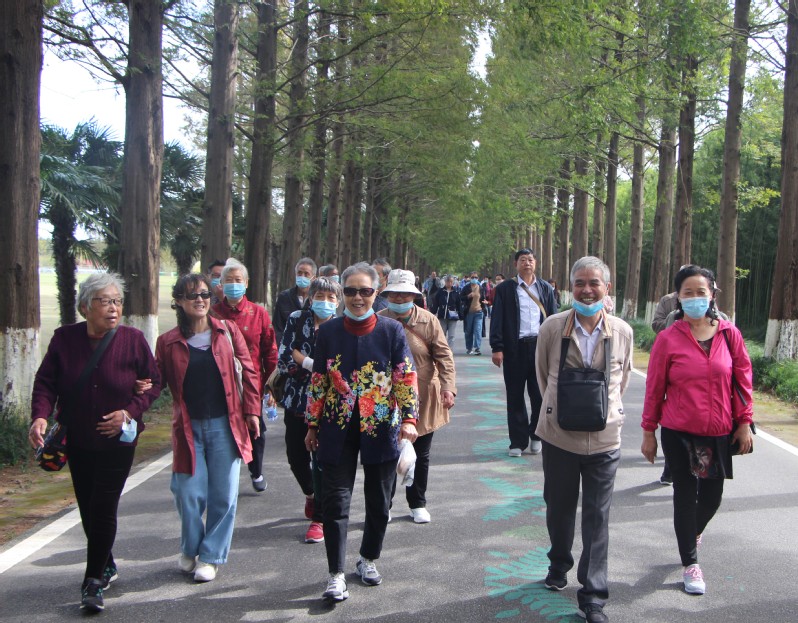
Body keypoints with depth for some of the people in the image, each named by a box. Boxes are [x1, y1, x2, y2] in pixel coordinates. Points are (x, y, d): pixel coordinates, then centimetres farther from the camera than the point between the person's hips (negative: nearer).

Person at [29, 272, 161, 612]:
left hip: (118, 440, -3)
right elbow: (46, 381, -4)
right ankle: (106, 566, 33)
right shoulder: (65, 338, -3)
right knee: (88, 508, 12)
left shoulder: (133, 339, -7)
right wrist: (40, 415, -21)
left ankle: (94, 581, 3)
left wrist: (130, 411, -15)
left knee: (103, 508, -7)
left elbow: (153, 382, -1)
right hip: (77, 441, 3)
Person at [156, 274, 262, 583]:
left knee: (224, 495, 3)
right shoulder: (168, 342, 1)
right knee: (189, 494, 2)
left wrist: (251, 411, 1)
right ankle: (190, 550, 27)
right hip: (189, 428, 0)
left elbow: (248, 371, 5)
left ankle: (211, 556, 19)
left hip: (225, 425, 0)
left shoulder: (227, 330, 2)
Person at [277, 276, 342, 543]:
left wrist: (303, 361, -15)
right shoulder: (297, 319, -1)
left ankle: (319, 518, 12)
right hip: (296, 400, 3)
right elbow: (283, 361, -6)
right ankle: (311, 494, 44)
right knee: (296, 456, 14)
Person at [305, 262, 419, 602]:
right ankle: (336, 575, 7)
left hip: (381, 427, 0)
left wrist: (408, 419, -15)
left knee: (379, 501, 12)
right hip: (338, 430, 0)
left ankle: (368, 559, 34)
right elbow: (318, 380, 5)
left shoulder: (391, 330, -4)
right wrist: (313, 425, 7)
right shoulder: (328, 330, -1)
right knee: (335, 501, -2)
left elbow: (406, 378, -4)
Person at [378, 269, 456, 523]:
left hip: (423, 399, 1)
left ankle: (418, 504, 30)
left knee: (421, 455, 13)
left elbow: (444, 356, -5)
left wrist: (448, 386, -18)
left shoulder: (428, 321, -4)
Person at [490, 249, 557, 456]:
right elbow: (497, 320, 0)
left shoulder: (546, 289, 12)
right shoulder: (505, 289, 4)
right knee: (515, 397, 4)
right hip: (515, 348, -1)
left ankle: (536, 435, 21)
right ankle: (518, 441, 14)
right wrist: (497, 348, -8)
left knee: (540, 394, 2)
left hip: (540, 346, 2)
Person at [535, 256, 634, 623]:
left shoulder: (622, 332, -6)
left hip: (604, 438, 0)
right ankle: (559, 565, 43)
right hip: (559, 434, 0)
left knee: (597, 517, 4)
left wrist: (605, 409, 11)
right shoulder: (552, 328, -9)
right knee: (559, 507, 17)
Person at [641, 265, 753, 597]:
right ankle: (690, 564, 23)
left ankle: (694, 531, 47)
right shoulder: (668, 339, -8)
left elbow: (742, 380, 5)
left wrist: (744, 422, 2)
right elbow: (654, 388, -3)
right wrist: (648, 432, 0)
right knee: (685, 495, 7)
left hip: (718, 433, 2)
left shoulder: (729, 334, -2)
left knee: (712, 495, 12)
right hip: (679, 433, -2)